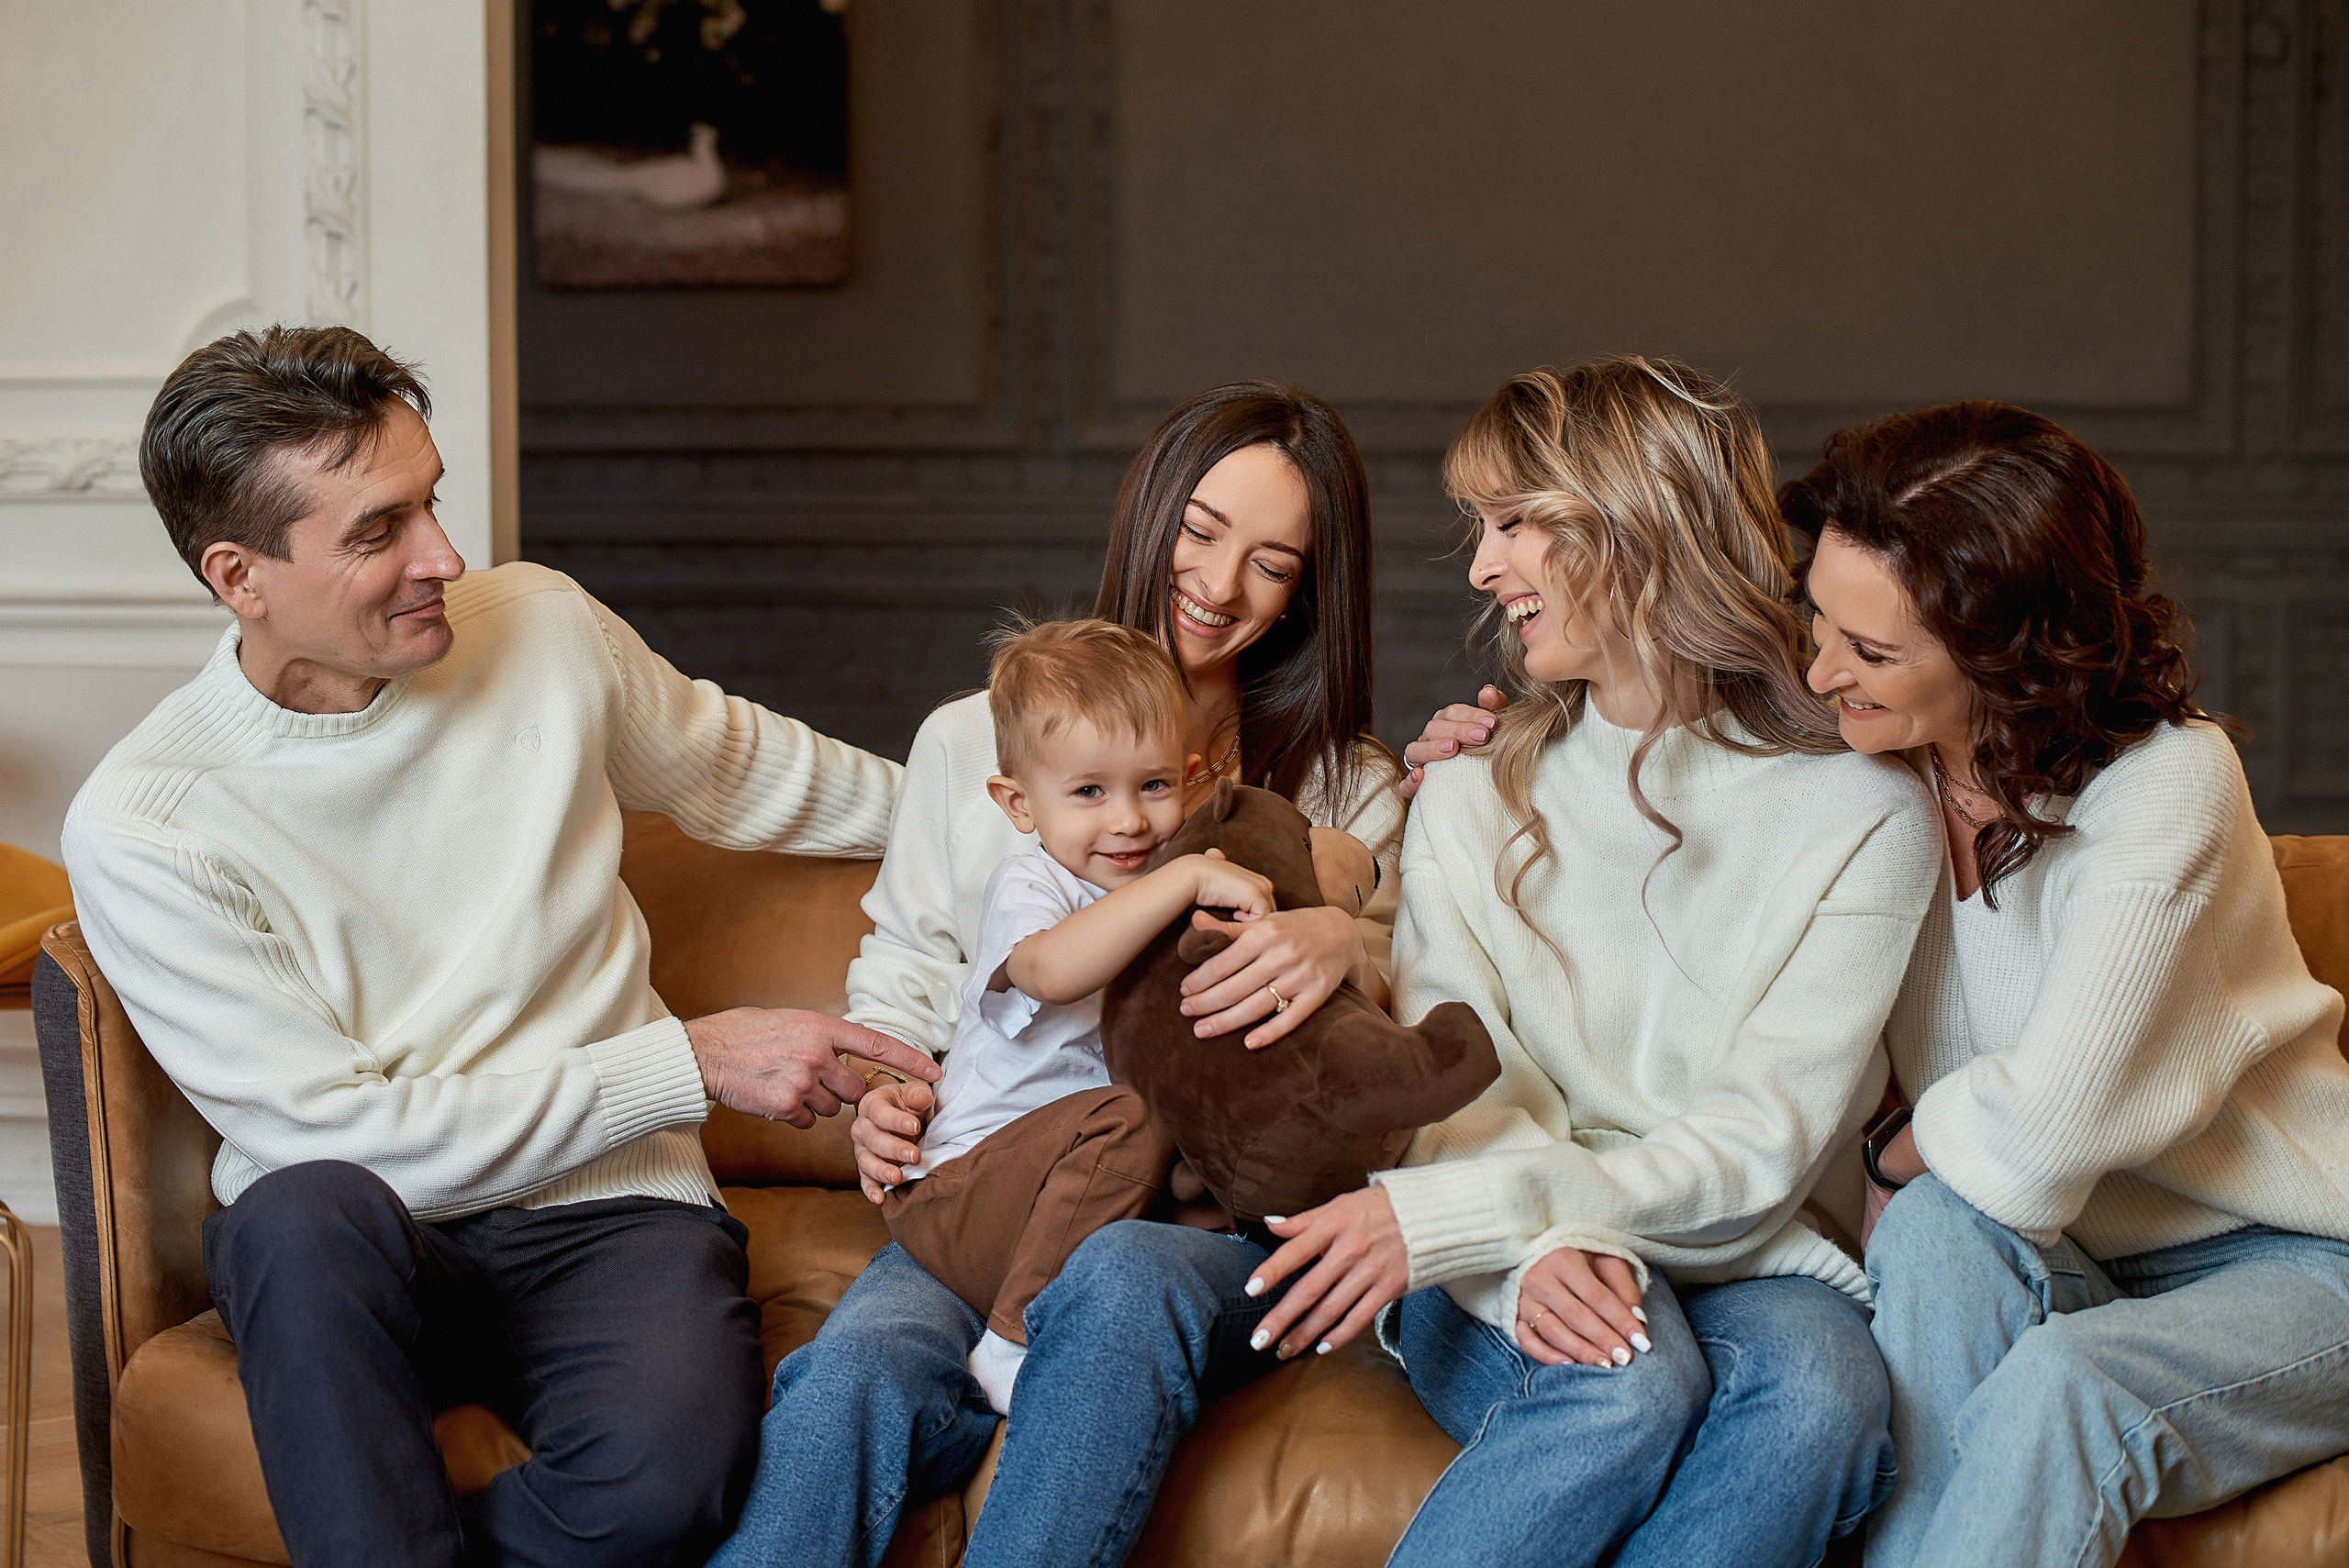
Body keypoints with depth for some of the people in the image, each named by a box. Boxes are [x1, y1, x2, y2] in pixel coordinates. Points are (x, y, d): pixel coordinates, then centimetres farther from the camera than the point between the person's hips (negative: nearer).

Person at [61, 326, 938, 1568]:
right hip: (362, 1251, -2)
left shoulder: (540, 627, 2)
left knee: (671, 1464, -32)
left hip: (603, 1212, 2)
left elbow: (736, 773, 23)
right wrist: (694, 1063, -13)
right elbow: (335, 1129, -15)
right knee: (308, 1209, -39)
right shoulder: (137, 828, -11)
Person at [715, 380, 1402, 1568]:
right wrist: (883, 1099, -1)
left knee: (1121, 1280, -40)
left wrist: (1351, 945, -14)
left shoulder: (1348, 790, 16)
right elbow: (901, 975, 21)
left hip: (1216, 1212, -1)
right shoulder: (970, 742, 18)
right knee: (856, 1370, -34)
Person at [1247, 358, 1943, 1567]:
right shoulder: (1469, 801, 10)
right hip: (1507, 1283, 1)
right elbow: (1452, 1091, 1)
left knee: (1820, 1386, -35)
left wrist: (1445, 1214, -21)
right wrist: (1541, 1246, -24)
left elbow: (1761, 1147, -9)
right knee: (1630, 1385, -34)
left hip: (1749, 1264, -1)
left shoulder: (1866, 816, -1)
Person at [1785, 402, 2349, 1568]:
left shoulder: (2165, 788, -22)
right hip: (2068, 1265, 5)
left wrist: (1890, 1152, -7)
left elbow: (2036, 1140, -26)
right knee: (1935, 1228, -29)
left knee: (2061, 1383, -35)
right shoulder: (1877, 765, -5)